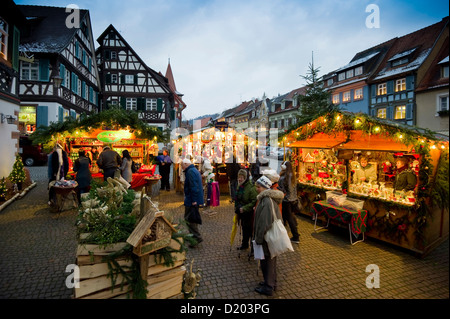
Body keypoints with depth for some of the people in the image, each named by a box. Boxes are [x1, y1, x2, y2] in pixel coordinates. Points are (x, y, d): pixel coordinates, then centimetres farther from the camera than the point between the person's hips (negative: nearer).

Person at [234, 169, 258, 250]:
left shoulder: (251, 187, -22)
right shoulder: (239, 186, 5)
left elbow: (254, 201, -24)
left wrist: (244, 208, -24)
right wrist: (236, 208, 13)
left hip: (249, 213, -8)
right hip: (241, 213, 8)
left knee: (250, 229, 2)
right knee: (244, 228, 22)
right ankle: (244, 244, 40)